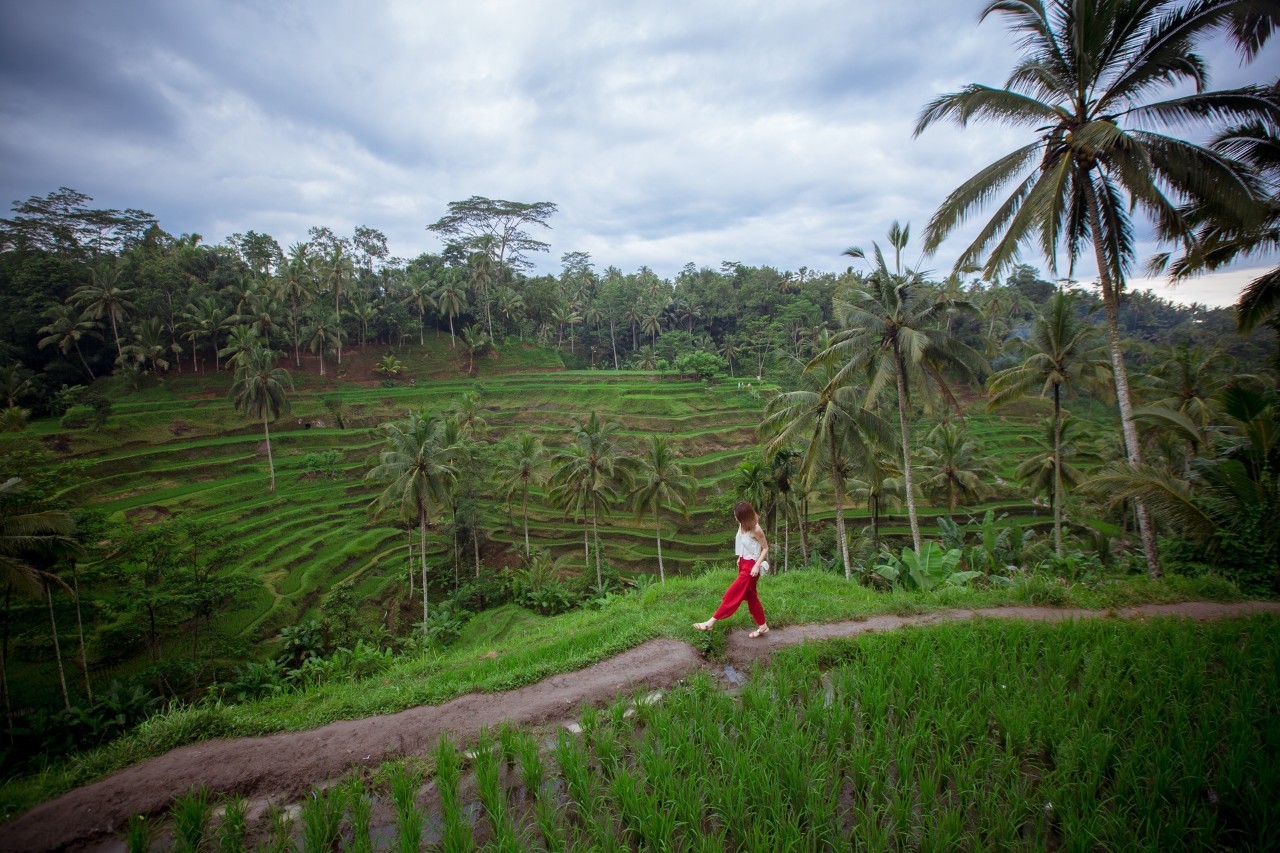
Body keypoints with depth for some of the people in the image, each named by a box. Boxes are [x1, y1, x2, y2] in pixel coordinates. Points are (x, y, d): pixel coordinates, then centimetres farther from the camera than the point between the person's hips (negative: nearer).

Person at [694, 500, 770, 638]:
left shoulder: (756, 530, -22)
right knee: (750, 596, 15)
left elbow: (765, 548, -14)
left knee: (732, 594, -6)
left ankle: (711, 622, -4)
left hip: (751, 566, -9)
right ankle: (762, 626, 27)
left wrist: (757, 565, -20)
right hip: (744, 563, 9)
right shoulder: (743, 526, 0)